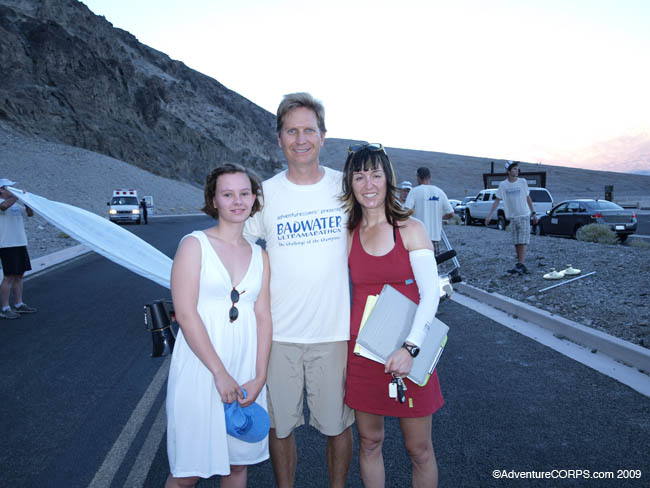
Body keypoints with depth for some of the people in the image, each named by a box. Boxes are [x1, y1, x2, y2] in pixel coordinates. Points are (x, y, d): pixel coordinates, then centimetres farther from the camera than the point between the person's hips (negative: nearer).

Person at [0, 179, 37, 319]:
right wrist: (18, 196, -21)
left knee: (18, 276, 14)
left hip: (20, 244, 9)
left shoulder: (15, 204, 16)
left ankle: (19, 305, 23)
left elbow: (30, 213, 17)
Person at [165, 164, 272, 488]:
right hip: (201, 368, -4)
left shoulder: (259, 255, 8)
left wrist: (260, 377, -5)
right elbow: (185, 314, -12)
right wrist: (220, 373, -14)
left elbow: (263, 317, 4)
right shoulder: (194, 245, -5)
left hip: (246, 370, 4)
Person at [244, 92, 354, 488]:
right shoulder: (265, 193, -4)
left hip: (334, 330, 0)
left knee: (338, 425, 14)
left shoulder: (344, 186, -1)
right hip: (278, 333, 0)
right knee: (280, 425, 15)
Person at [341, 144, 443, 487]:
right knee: (369, 442, 16)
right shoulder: (348, 234, 3)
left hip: (408, 353, -2)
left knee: (419, 449, 9)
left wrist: (411, 347, -18)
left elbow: (431, 294, -9)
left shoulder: (410, 228, -4)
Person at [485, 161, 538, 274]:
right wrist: (490, 215, -5)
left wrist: (534, 213, 11)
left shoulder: (522, 182, 1)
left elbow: (528, 198, 11)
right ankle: (521, 266, 13)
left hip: (524, 216, -1)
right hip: (512, 217, 2)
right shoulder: (503, 185, 1)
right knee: (516, 243, 5)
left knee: (522, 243, -9)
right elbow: (497, 201, 2)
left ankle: (520, 266, -11)